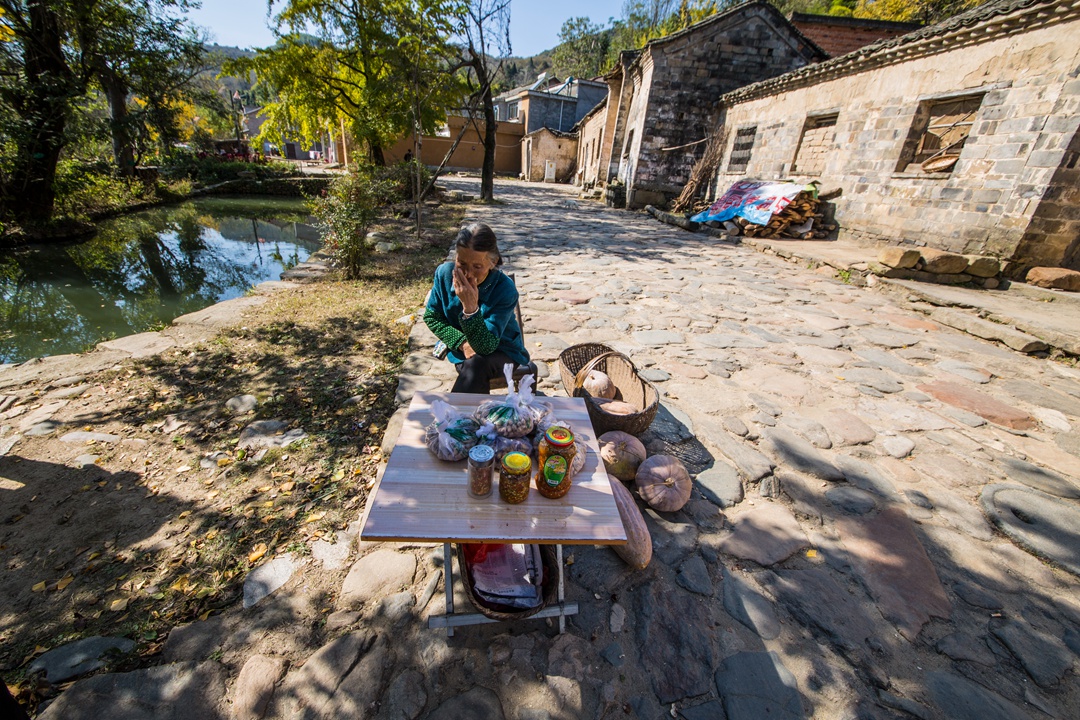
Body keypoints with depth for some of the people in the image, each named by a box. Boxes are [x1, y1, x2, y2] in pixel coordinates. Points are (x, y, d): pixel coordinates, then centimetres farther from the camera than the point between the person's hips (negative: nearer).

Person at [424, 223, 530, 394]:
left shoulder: (506, 289, -26)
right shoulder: (445, 272, -15)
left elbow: (486, 346, -28)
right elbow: (431, 317, 0)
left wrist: (470, 308, -43)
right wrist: (462, 343, -15)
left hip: (501, 352, -2)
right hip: (461, 350, 2)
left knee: (476, 364, -33)